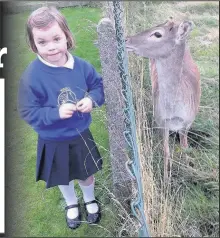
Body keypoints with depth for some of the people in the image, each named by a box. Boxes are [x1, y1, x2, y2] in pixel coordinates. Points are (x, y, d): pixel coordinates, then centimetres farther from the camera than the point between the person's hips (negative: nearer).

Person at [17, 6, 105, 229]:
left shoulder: (81, 66, -15)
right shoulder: (31, 77, -24)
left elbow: (100, 86, 0)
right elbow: (28, 113, -19)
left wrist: (91, 99, -21)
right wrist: (56, 113, -32)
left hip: (81, 135, 2)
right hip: (54, 142, -1)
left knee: (87, 174, 23)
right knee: (63, 178, 23)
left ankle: (90, 200, 56)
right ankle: (71, 204, 56)